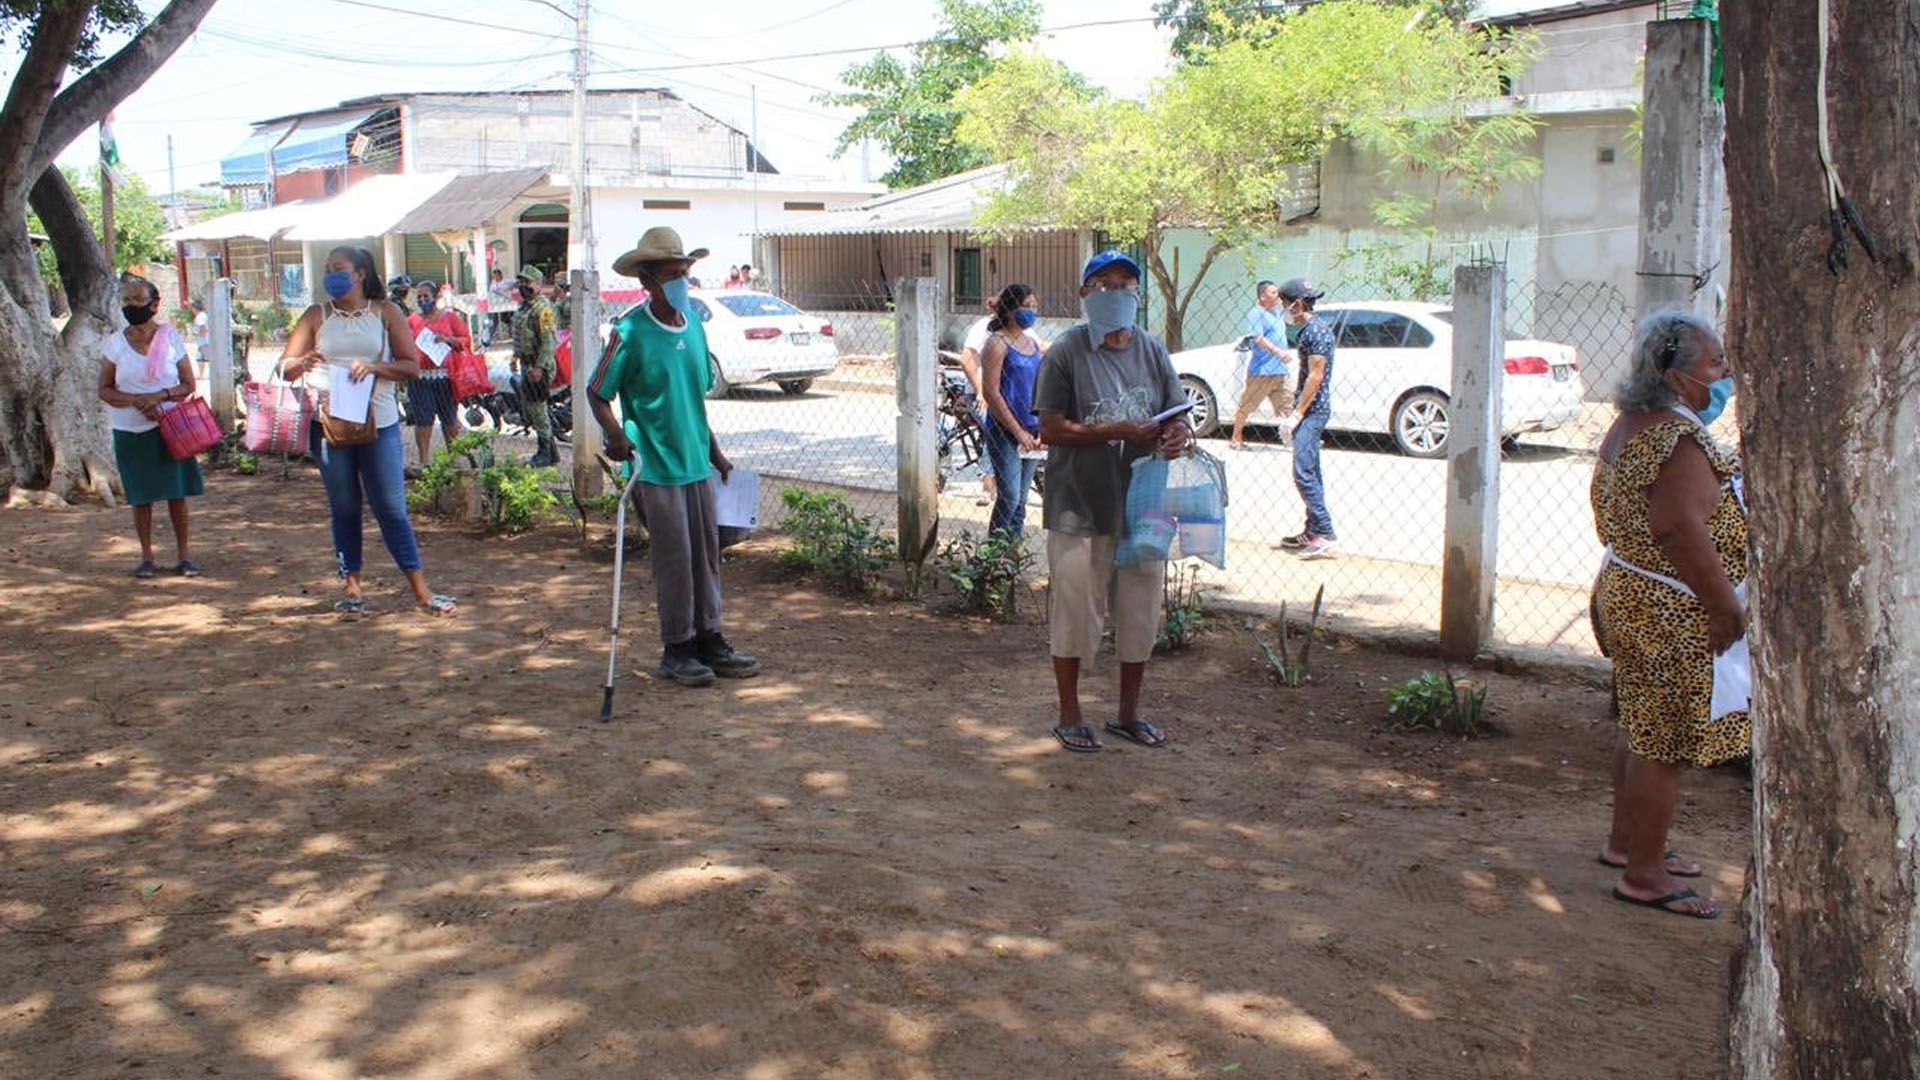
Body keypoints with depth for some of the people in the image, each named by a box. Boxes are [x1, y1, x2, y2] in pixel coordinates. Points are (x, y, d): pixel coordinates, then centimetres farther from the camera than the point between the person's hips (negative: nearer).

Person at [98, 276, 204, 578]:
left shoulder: (170, 339, 0)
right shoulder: (115, 344, 1)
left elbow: (189, 384, 2)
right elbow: (105, 390, 2)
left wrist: (161, 395, -17)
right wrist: (137, 400, -16)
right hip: (130, 431, 1)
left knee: (177, 492, 1)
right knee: (141, 496, 5)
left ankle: (184, 554, 9)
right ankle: (146, 556, 14)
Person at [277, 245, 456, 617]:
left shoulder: (386, 312, 5)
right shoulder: (317, 316, 8)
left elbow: (411, 366, 0)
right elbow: (285, 367, 5)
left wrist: (373, 367, -16)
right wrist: (303, 363, -18)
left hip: (378, 422, -1)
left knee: (392, 508, -1)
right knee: (344, 509, 8)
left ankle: (420, 590, 4)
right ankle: (351, 586, 16)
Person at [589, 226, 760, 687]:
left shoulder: (694, 326, 8)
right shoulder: (630, 333, -12)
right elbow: (598, 394, -8)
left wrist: (715, 453, 20)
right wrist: (615, 435, -25)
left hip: (696, 462, 6)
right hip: (657, 464, -6)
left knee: (706, 552, 12)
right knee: (673, 558, 0)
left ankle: (708, 639, 24)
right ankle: (676, 649, 13)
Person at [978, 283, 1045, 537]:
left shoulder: (1034, 343, 14)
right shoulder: (997, 344, -7)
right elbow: (991, 393, -12)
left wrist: (1043, 429, 7)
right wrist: (1018, 432, -13)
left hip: (1031, 433, 7)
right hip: (1004, 433, -7)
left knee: (1020, 499, 8)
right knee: (1009, 496, -12)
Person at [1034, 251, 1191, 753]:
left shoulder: (1152, 351, 7)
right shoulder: (1066, 353, -8)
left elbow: (1175, 417, 13)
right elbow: (1051, 430, -13)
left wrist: (1179, 434, -12)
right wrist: (1120, 432, -23)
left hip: (1143, 506, 5)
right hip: (1080, 508, -5)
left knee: (1140, 614, 13)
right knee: (1075, 612, 5)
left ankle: (1129, 714, 29)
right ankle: (1069, 716, 21)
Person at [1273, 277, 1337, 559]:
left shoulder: (1316, 330, -15)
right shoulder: (1310, 329, 16)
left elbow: (1315, 376, -19)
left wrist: (1297, 413, -18)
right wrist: (1297, 411, 18)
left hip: (1312, 411, -11)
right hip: (1311, 411, 11)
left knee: (1304, 473, -14)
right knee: (1309, 473, 13)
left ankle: (1325, 534, -15)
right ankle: (1313, 532, 18)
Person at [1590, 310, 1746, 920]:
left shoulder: (1630, 425, 10)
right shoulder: (1681, 440, -22)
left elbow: (1607, 512, 18)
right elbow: (1681, 530, -29)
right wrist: (1726, 606, -21)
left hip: (1624, 592, 10)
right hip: (1675, 615, -10)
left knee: (1642, 730, 22)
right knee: (1665, 745, 0)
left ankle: (1627, 842, 36)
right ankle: (1643, 876, 9)